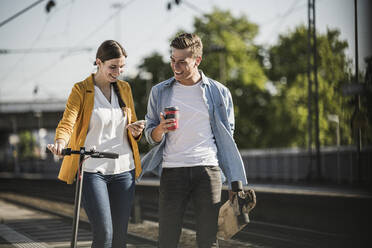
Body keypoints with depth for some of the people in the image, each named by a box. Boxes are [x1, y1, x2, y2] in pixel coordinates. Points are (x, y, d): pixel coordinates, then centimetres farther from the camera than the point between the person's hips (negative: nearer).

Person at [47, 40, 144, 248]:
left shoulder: (124, 88, 13)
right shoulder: (81, 90, -2)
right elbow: (67, 123, -14)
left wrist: (136, 131, -4)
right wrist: (60, 143, -36)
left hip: (123, 169, 5)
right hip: (92, 170, -4)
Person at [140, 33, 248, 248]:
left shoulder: (219, 93, 8)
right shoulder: (160, 92, 9)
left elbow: (227, 136, 13)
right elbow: (151, 137, 13)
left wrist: (235, 182, 7)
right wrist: (161, 129, -12)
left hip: (207, 169, 0)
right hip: (172, 171, 1)